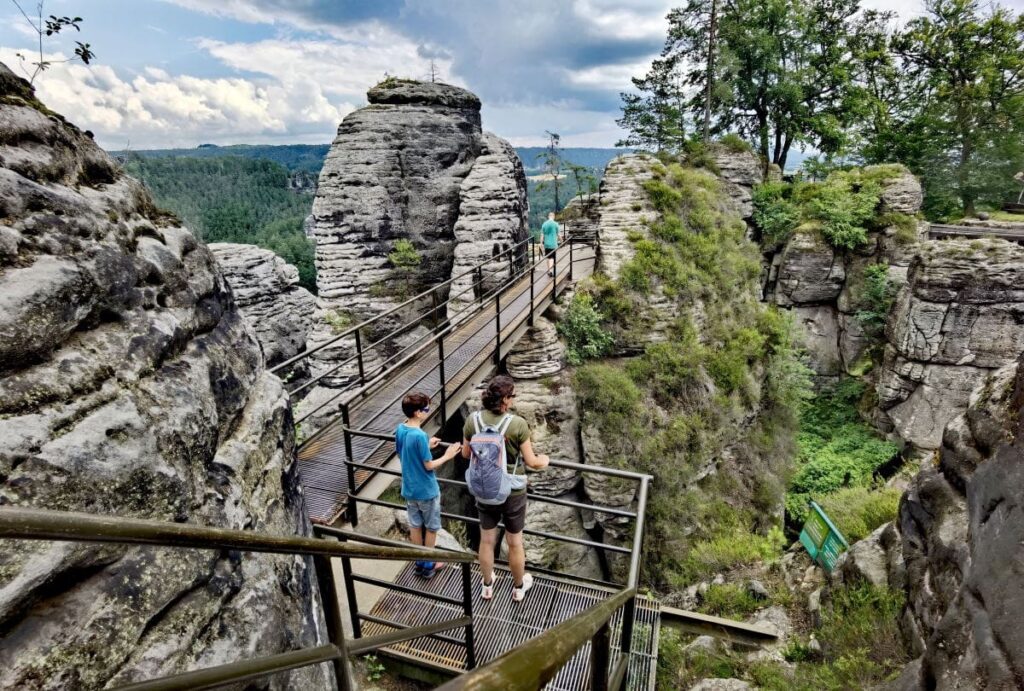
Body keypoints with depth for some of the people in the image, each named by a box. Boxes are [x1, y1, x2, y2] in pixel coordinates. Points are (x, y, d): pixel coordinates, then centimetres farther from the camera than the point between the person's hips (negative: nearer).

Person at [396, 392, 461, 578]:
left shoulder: (399, 430, -5)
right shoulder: (420, 435, -28)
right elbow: (429, 465, -21)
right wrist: (447, 456, -7)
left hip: (409, 489, 7)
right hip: (426, 491, -7)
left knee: (415, 525, 20)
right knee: (431, 527, 14)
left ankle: (419, 562, 35)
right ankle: (428, 564, 28)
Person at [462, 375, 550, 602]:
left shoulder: (472, 421, -13)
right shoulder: (517, 424, -24)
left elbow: (466, 454, 2)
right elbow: (532, 462, -17)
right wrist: (544, 460, 6)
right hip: (512, 492, -3)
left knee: (486, 540, 22)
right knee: (515, 543, 19)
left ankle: (487, 586, 42)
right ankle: (519, 587, 41)